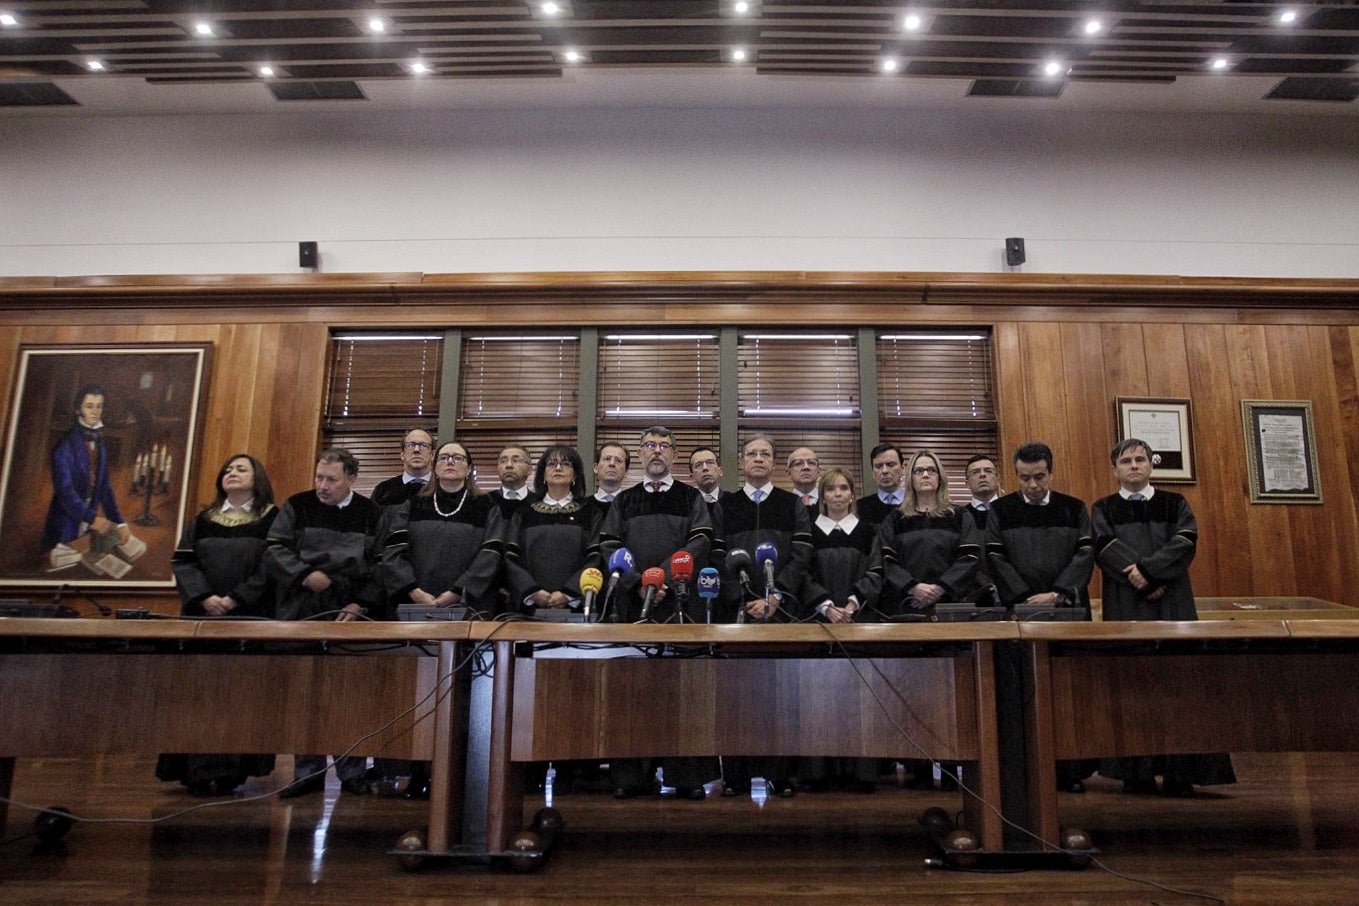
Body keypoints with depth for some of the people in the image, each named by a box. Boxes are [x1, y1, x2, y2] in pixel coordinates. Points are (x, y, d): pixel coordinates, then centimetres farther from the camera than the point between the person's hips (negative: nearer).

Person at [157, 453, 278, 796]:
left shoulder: (272, 519, 3)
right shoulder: (202, 521, 15)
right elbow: (182, 562, 5)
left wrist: (236, 599, -15)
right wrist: (203, 597, -12)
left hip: (252, 617, -3)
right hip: (203, 615, 3)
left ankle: (235, 769, 3)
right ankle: (202, 770, 5)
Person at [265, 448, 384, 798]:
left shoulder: (372, 514, 6)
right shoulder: (296, 507, 9)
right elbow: (274, 551, 3)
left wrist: (361, 605, -9)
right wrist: (304, 575, -12)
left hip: (351, 616, -1)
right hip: (302, 616, 1)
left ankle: (352, 772, 10)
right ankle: (307, 773, 14)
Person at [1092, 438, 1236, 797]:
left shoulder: (1175, 505, 12)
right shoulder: (1103, 509, 10)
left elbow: (1185, 543, -4)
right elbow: (1106, 548, -6)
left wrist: (1147, 569, -18)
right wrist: (1141, 580, -19)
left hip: (1172, 605, 1)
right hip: (1125, 606, -1)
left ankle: (1179, 773, 3)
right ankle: (1136, 773, 2)